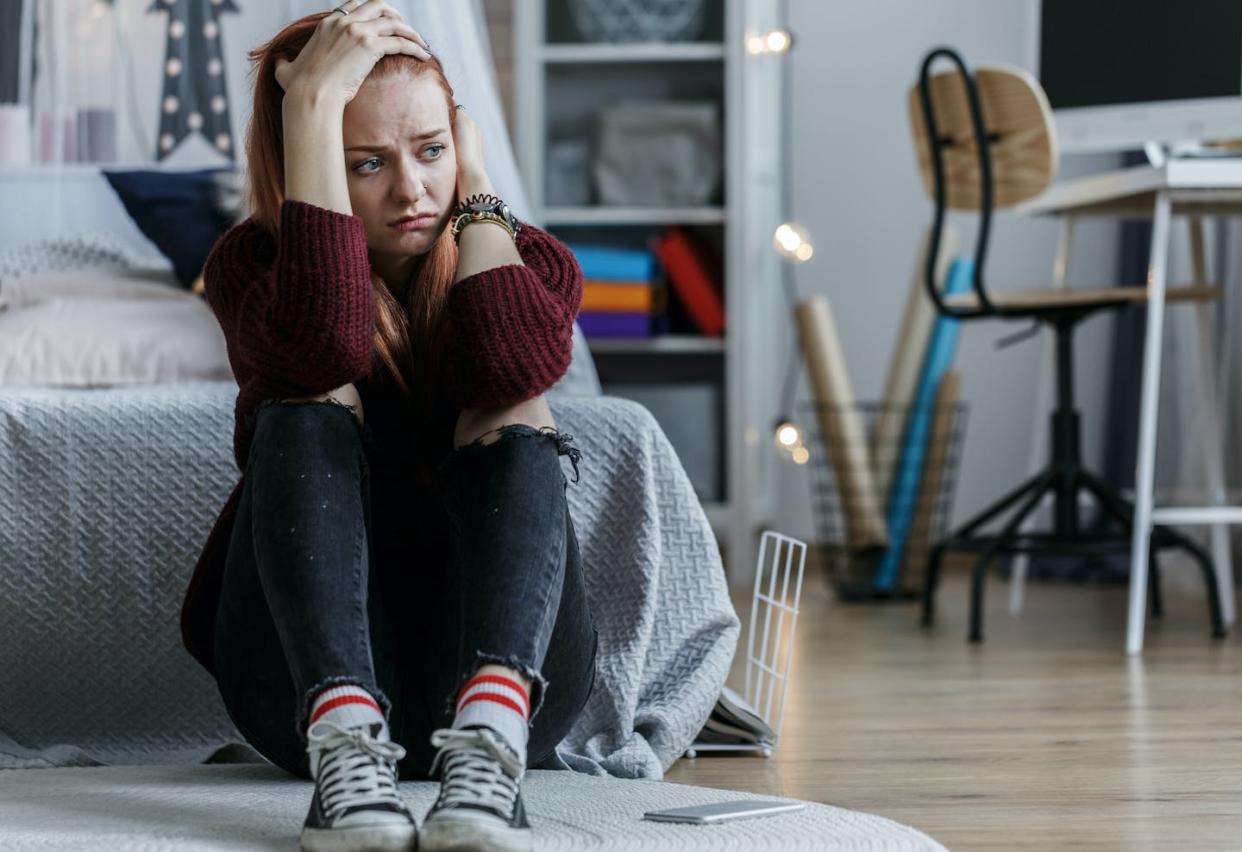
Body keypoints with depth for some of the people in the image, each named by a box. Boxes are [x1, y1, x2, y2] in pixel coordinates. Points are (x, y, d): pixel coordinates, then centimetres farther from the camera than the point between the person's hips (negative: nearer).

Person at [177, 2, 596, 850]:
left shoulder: (528, 261, 4)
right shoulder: (254, 263, 0)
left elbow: (516, 367, -22)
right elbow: (323, 343, -27)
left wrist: (476, 185, -9)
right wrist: (314, 104, -24)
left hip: (496, 658, 1)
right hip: (309, 674, -1)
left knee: (513, 418, -22)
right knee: (312, 408, -22)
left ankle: (488, 740, -48)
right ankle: (344, 742, -46)